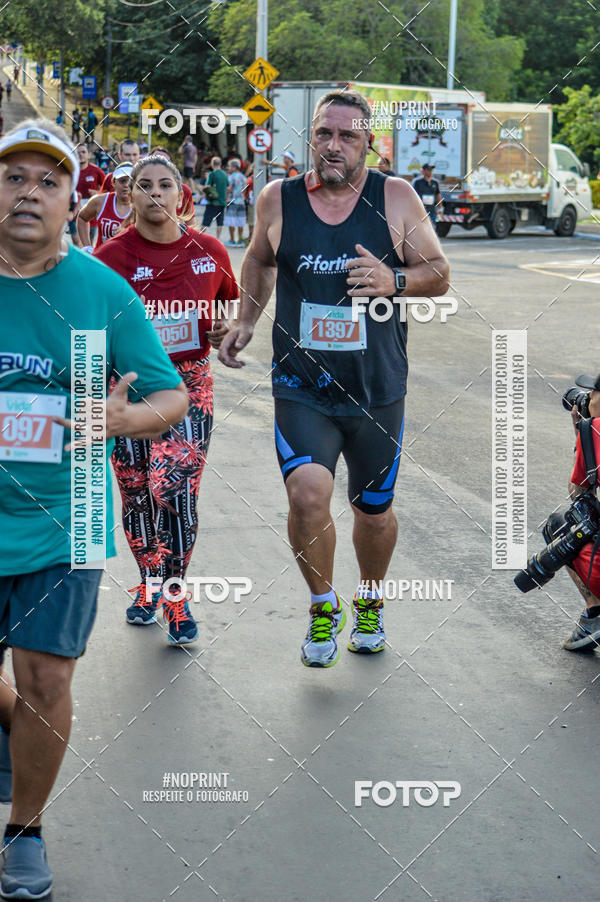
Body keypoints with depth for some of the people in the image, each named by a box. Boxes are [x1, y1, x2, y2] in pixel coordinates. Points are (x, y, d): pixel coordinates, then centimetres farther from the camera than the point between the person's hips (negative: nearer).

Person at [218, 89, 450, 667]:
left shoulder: (395, 198, -4)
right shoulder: (278, 200, 0)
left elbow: (439, 275, 2)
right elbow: (259, 260, 20)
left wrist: (394, 281, -18)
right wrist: (246, 321, 8)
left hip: (376, 391, 1)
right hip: (300, 387, 0)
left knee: (374, 511, 14)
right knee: (307, 494, -21)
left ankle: (369, 600, 45)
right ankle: (323, 606, 6)